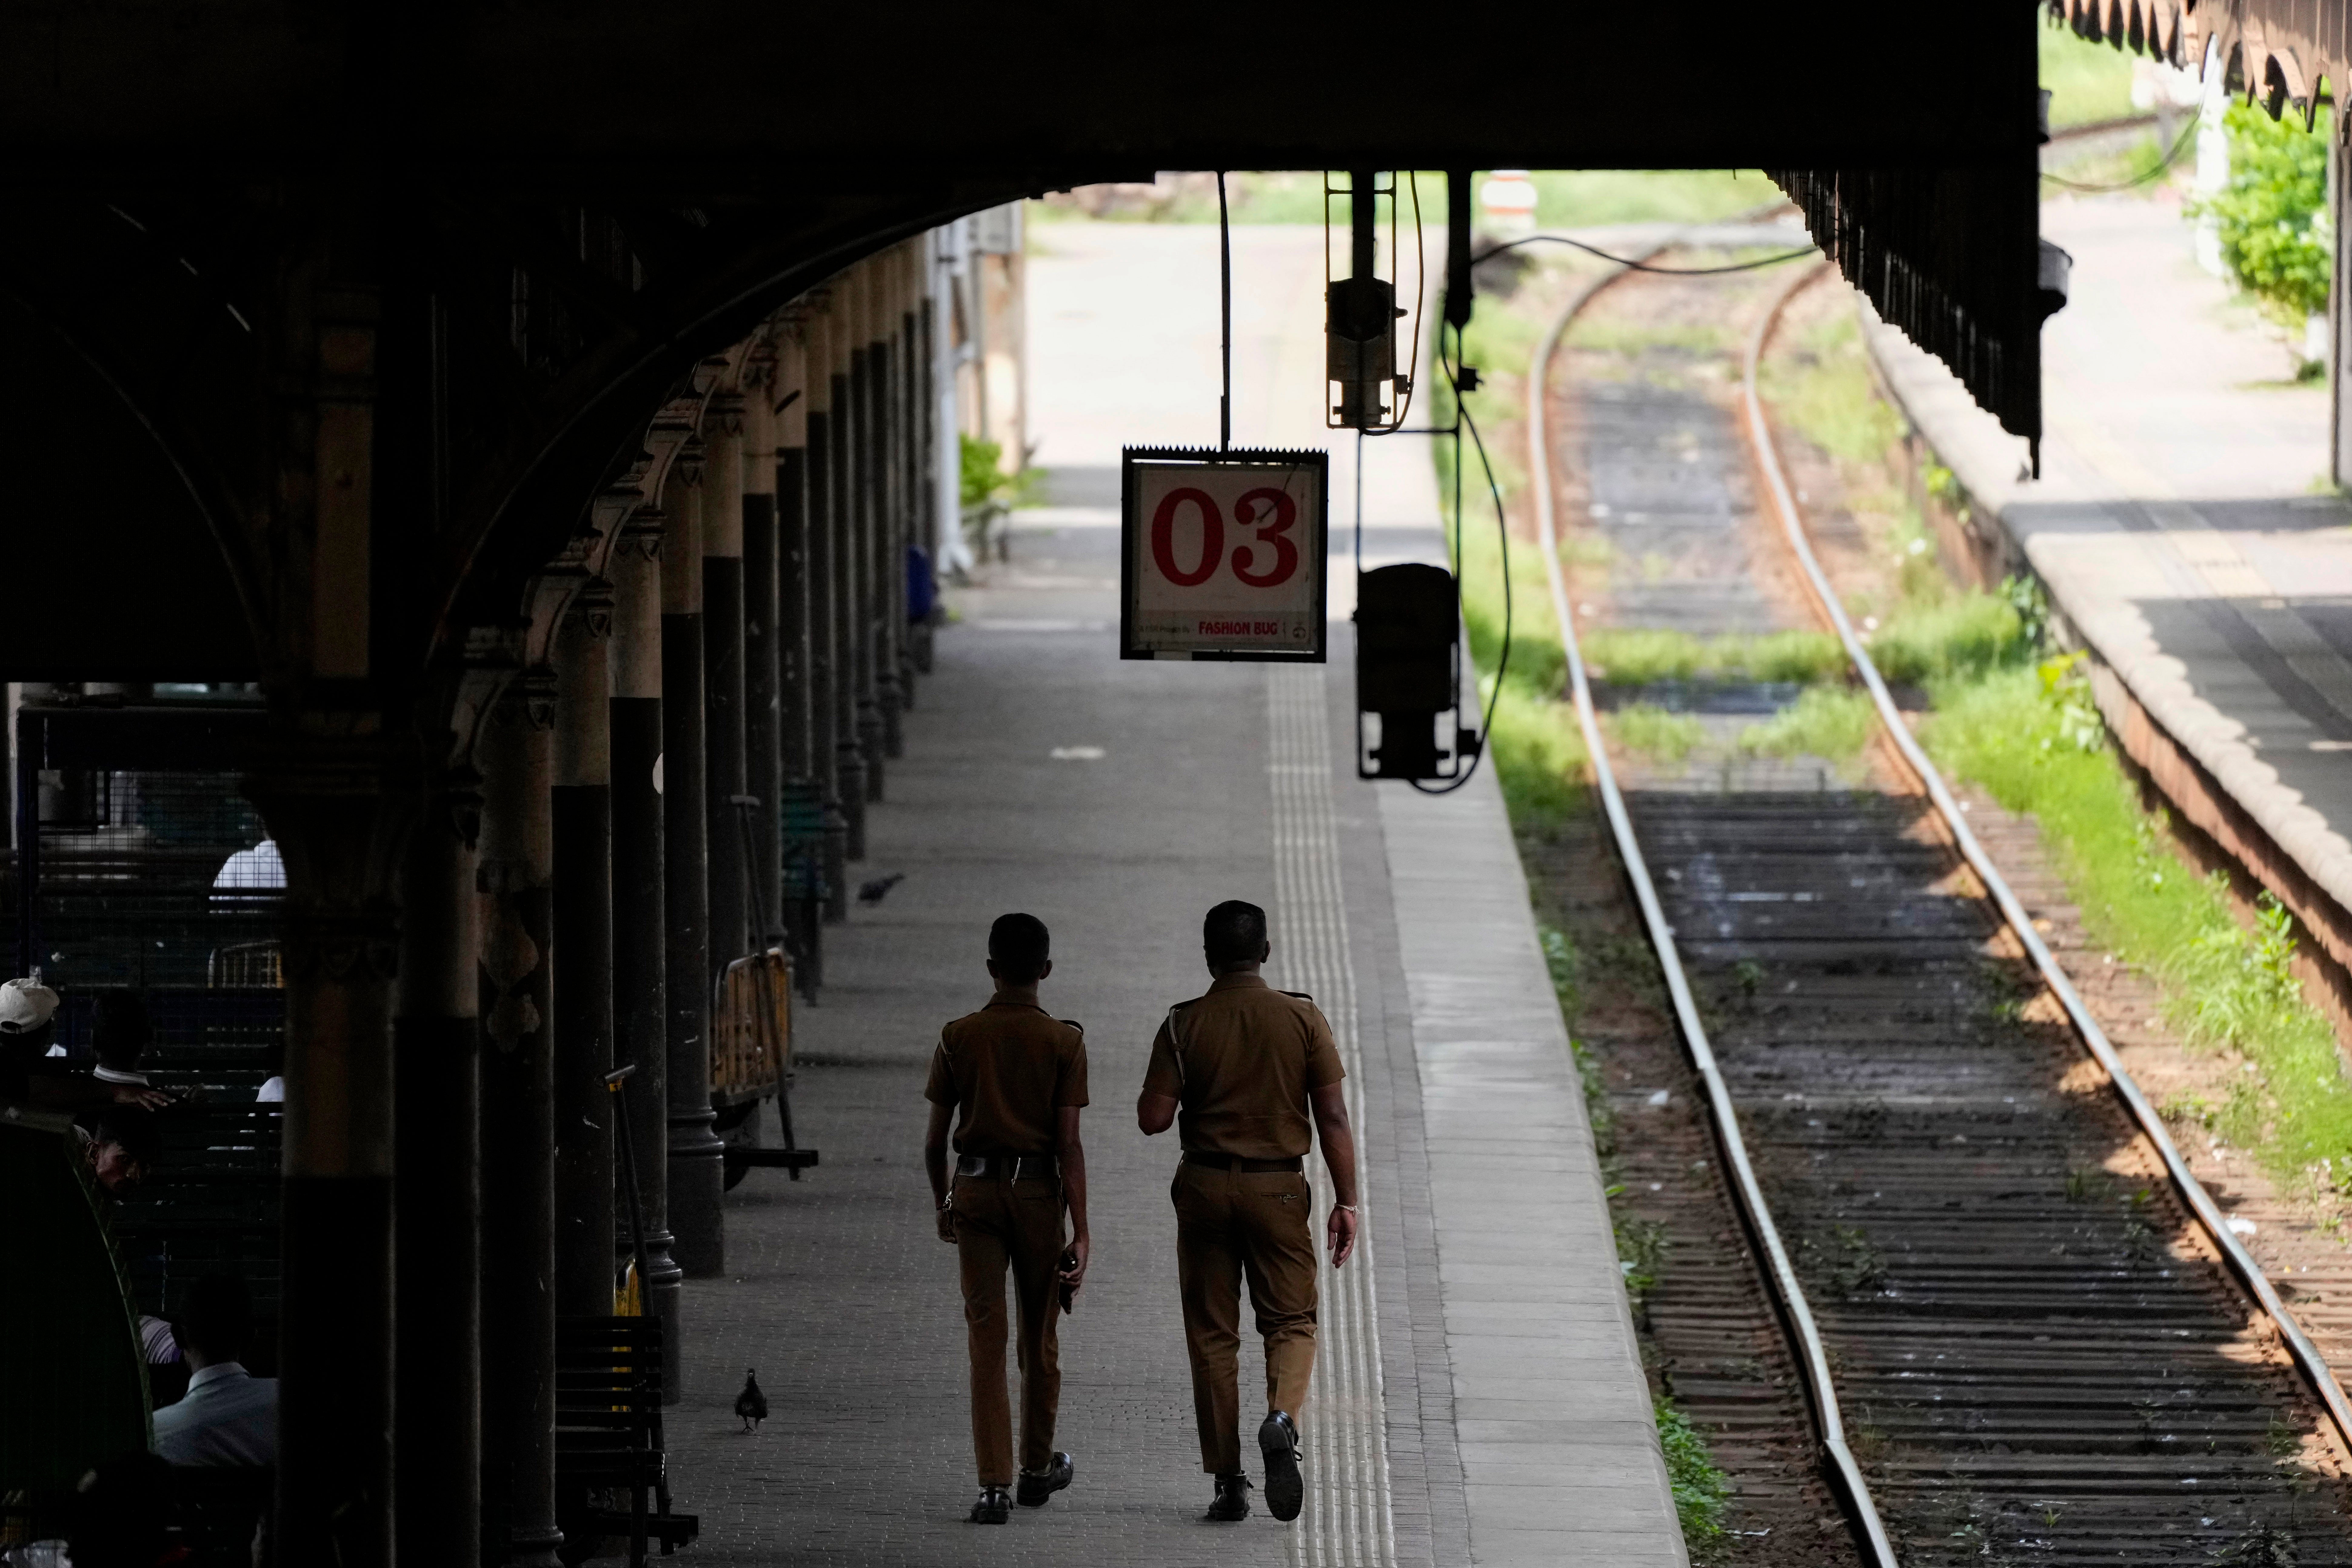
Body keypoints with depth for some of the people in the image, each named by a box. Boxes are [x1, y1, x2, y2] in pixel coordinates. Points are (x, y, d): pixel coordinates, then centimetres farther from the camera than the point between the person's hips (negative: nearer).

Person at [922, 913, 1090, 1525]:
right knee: (1039, 1337, 15)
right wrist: (1081, 1232, -7)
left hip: (975, 1189, 1)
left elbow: (935, 1139, 3)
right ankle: (1038, 1468, 30)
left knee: (986, 1338, -1)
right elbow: (1068, 1144, -9)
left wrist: (942, 1205, 19)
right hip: (1038, 1192, -1)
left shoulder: (958, 1038, 0)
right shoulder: (1064, 1041, -5)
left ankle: (994, 1484, -11)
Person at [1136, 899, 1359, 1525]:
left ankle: (1228, 1482, 6)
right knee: (1291, 1321, 11)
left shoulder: (1185, 1025, -4)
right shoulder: (1303, 1019, -3)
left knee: (1213, 1336, 8)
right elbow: (1332, 1117, -5)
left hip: (1205, 1189, 0)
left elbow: (1153, 1118, -7)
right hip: (1279, 1188, 0)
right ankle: (1282, 1416, -20)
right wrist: (1346, 1202, 0)